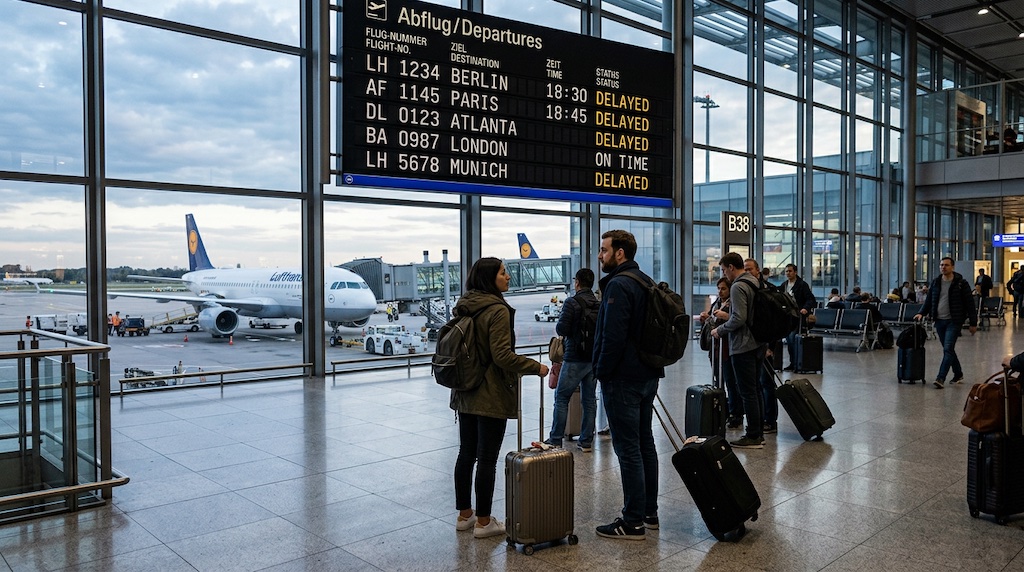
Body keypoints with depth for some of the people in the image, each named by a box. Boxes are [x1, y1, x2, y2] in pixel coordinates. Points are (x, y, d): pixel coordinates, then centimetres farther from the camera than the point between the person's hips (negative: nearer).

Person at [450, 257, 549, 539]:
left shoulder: (463, 307, 8)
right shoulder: (498, 310, -16)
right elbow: (503, 355, -21)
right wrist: (536, 367, -11)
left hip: (465, 394, 8)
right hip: (491, 396, -8)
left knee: (466, 453, 15)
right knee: (487, 458, 1)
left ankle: (464, 515, 26)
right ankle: (483, 521, 10)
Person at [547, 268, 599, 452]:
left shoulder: (572, 303, -12)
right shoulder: (600, 304, 4)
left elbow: (561, 330, -14)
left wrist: (560, 318, 5)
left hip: (575, 359, -5)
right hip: (594, 358, 5)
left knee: (561, 398, 4)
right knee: (589, 400, 10)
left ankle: (556, 440, 6)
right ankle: (586, 441, 13)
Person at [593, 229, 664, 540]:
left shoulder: (618, 285, -17)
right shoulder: (647, 282, 14)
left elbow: (613, 336, -23)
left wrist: (602, 372, -13)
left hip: (623, 379, -10)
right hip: (648, 375, 10)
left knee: (627, 448, -4)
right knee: (645, 443, 15)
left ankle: (633, 522, 2)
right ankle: (648, 513, 25)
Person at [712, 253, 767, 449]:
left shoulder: (738, 287, -16)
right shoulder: (755, 284, 13)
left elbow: (739, 318, -22)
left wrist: (720, 330, -9)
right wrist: (727, 315, 21)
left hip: (743, 347, -10)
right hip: (758, 344, 10)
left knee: (747, 392, -4)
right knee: (755, 390, 15)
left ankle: (753, 437, 1)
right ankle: (759, 433, 21)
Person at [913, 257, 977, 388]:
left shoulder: (961, 283, -6)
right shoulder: (935, 282, 8)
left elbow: (969, 303, -5)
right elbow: (929, 300, 15)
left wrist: (973, 323, -6)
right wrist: (922, 313, -1)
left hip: (953, 321, -6)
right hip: (939, 321, 6)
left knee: (948, 349, -13)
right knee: (948, 350, 14)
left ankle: (941, 378, -17)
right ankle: (958, 374, 30)